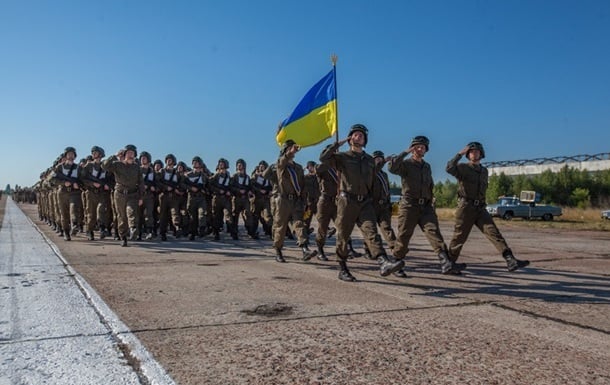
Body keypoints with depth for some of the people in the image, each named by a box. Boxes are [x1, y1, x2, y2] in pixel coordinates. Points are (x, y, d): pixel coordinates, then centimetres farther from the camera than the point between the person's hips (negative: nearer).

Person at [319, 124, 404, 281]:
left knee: (371, 232, -15)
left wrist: (371, 200, 20)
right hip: (347, 201, -3)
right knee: (343, 236, 4)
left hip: (365, 202, 3)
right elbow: (323, 157, -15)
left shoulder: (370, 160, 17)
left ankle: (384, 263, -32)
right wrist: (338, 143, -8)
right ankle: (343, 269, 16)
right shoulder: (342, 157, 3)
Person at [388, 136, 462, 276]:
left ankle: (446, 265, -21)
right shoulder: (405, 164, 0)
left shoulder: (427, 166, 19)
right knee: (403, 237, -1)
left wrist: (431, 200, 22)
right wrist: (405, 152, -17)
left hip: (426, 207, 5)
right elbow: (392, 167, -23)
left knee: (434, 232, -11)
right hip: (409, 205, -4)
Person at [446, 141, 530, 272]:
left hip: (480, 209, 5)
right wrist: (460, 154, -20)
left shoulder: (484, 171, 18)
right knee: (459, 238, 2)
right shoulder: (462, 167, -2)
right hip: (465, 207, -5)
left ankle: (511, 261, -18)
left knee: (495, 233, -9)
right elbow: (449, 168, -25)